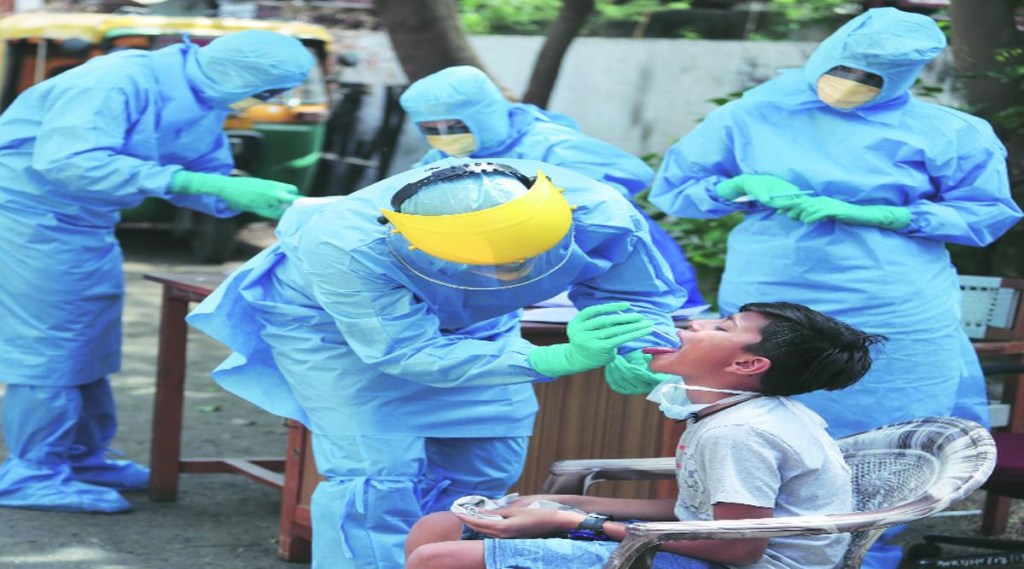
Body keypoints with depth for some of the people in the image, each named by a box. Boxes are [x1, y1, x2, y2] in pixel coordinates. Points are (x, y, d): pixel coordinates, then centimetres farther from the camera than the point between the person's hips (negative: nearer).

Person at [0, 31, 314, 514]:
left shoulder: (207, 105, 1)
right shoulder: (119, 82, -29)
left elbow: (209, 179, 10)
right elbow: (67, 160, -39)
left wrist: (260, 197, -13)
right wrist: (186, 181, -41)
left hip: (89, 223, 9)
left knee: (91, 342, 13)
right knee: (45, 343, -7)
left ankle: (81, 456, 25)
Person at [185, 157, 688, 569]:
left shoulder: (595, 215, -36)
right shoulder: (343, 251, -45)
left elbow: (638, 298, -17)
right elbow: (414, 352, -40)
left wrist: (633, 356, -42)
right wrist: (556, 360, -52)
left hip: (467, 320, 4)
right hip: (329, 319, -4)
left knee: (488, 462, 5)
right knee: (374, 469, -16)